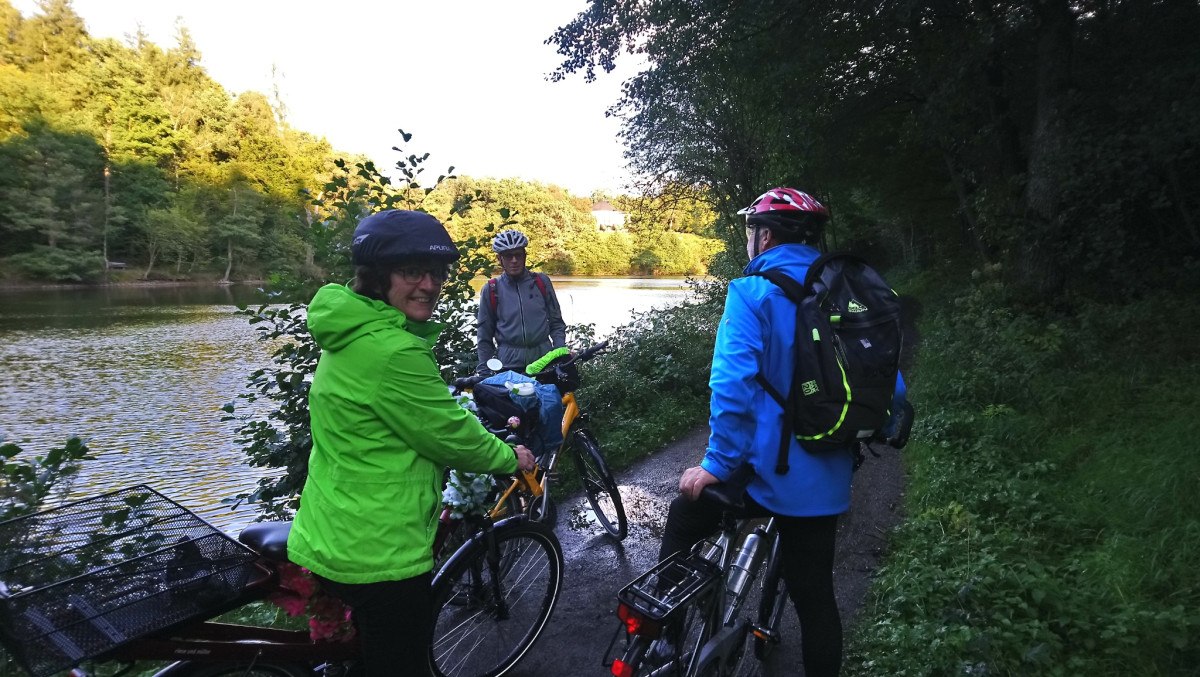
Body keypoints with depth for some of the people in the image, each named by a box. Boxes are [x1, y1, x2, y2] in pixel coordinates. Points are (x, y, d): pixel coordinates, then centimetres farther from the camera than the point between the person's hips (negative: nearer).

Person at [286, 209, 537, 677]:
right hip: (378, 552, -10)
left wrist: (487, 431, 15)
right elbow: (450, 436, -18)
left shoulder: (353, 335, 7)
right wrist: (509, 457, -2)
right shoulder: (392, 351, -26)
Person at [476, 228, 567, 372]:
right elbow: (484, 336, 8)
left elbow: (556, 322, 12)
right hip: (508, 364, -1)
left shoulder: (542, 282, 7)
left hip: (544, 360, 1)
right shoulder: (491, 290, 4)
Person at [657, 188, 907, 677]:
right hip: (826, 484, 6)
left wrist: (717, 463, -18)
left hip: (765, 472, -6)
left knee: (686, 517, 18)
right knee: (815, 596, 20)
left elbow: (733, 385, -24)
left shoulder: (753, 292, -11)